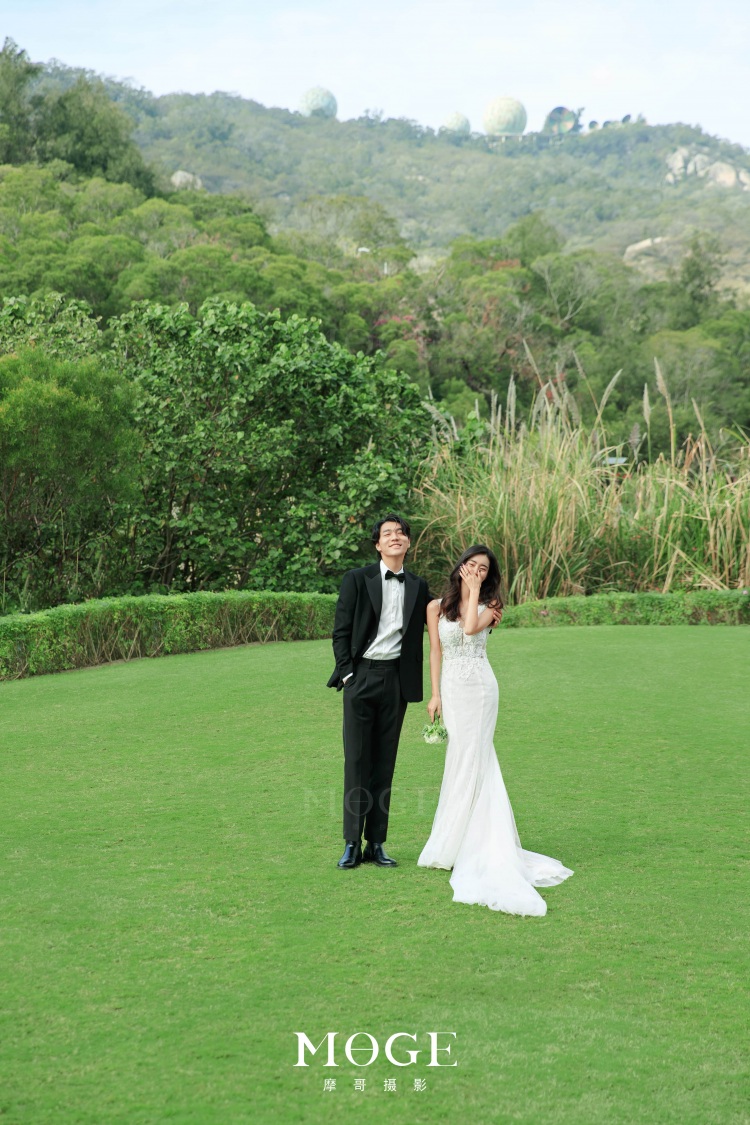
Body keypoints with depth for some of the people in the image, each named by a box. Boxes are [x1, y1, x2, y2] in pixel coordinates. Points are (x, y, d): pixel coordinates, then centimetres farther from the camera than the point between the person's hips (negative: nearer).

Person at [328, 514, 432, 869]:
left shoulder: (418, 587, 11)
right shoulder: (357, 580, 1)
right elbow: (341, 631, 0)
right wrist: (346, 674, -8)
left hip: (396, 680, 3)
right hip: (361, 677, -3)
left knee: (385, 762, 6)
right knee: (356, 760, -3)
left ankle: (376, 843, 12)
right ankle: (352, 844, 2)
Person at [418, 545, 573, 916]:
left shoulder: (488, 606, 5)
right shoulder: (436, 607, 8)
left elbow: (471, 627, -17)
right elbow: (435, 652, 7)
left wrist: (474, 590, -8)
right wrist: (435, 694, 1)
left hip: (480, 689, -2)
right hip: (452, 689, 2)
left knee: (469, 763, -4)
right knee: (469, 763, 3)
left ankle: (453, 846, 2)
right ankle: (482, 845, 9)